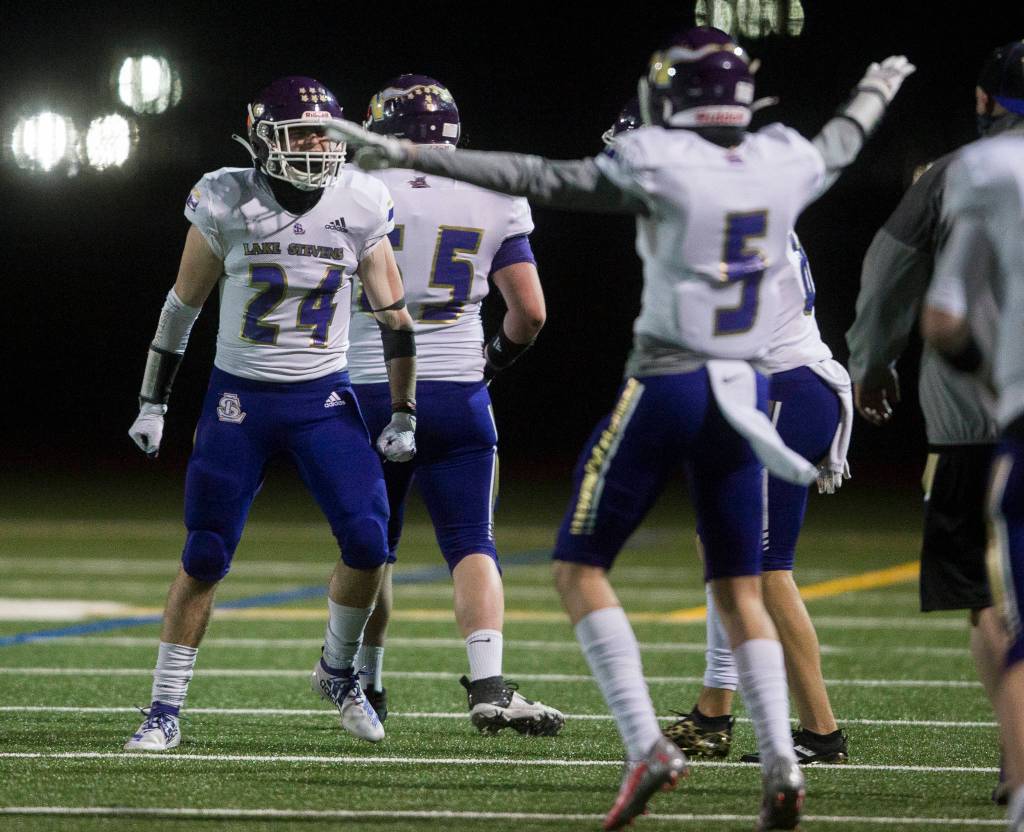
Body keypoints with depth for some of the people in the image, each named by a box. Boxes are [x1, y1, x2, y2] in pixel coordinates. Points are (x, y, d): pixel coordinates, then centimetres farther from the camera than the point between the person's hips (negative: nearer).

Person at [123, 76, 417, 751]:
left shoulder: (358, 207, -6)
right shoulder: (228, 203, -10)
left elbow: (394, 315, 2)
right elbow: (183, 306, 2)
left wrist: (404, 417, 2)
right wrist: (152, 404, 4)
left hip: (325, 398, 1)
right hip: (241, 397, -1)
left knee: (368, 541, -12)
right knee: (204, 560, -2)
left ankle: (338, 672, 14)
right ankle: (166, 710, 10)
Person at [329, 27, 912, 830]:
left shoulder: (659, 166, -12)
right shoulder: (782, 164, 3)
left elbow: (539, 179, -12)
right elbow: (837, 148, 26)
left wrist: (412, 155, -9)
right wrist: (875, 93, 49)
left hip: (663, 391, -5)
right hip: (744, 394, 5)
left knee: (580, 569, 6)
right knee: (741, 592, 12)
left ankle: (647, 745, -8)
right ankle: (781, 765, -4)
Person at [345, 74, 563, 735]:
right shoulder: (495, 201, 1)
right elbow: (530, 312, 2)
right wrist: (496, 358, 21)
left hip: (369, 390, 0)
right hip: (457, 392, 0)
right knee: (472, 545, 0)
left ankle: (364, 685, 26)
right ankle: (489, 686, -18)